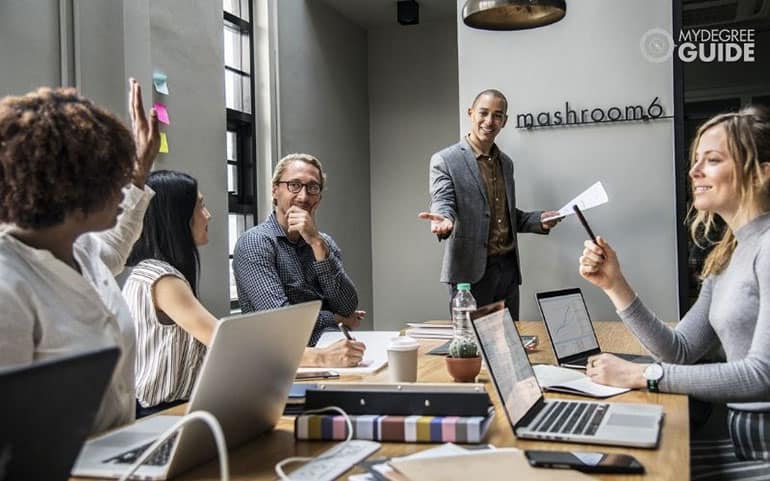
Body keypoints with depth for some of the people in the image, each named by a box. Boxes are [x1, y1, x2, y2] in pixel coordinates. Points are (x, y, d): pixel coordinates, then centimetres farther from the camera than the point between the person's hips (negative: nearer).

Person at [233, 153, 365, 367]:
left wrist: (317, 243, -11)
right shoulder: (254, 243, -5)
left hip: (331, 353, 5)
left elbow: (348, 308, -4)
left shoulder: (325, 243, 13)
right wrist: (336, 319, -3)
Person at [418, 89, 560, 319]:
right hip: (471, 270, -6)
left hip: (508, 268, 6)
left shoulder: (506, 163, 16)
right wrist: (444, 221, -39)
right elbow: (442, 203, -17)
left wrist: (539, 220, 5)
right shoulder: (444, 160, -5)